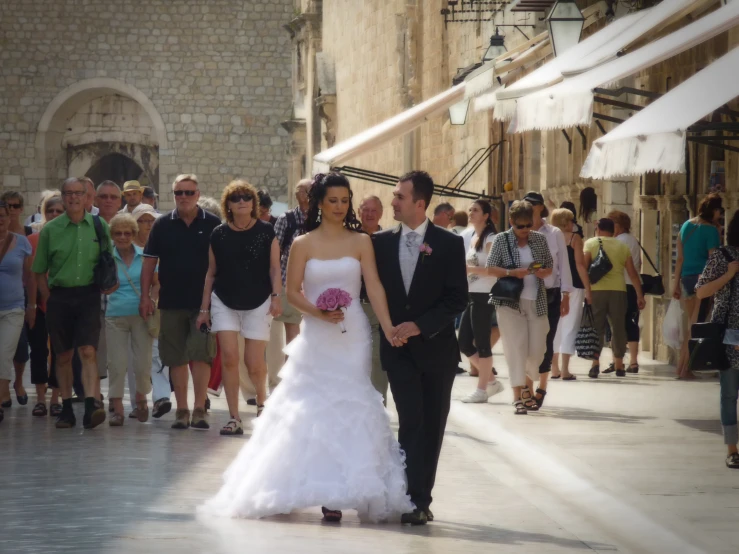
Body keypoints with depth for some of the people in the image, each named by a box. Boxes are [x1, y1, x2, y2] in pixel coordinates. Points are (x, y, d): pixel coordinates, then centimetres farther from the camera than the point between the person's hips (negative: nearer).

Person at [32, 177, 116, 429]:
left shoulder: (99, 226, 4)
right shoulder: (50, 230, 3)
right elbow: (40, 271, 7)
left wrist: (109, 284, -4)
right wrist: (49, 299, 1)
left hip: (89, 295, -1)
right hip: (59, 295, 1)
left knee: (88, 351, -14)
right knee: (63, 355, 7)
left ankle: (91, 406, -22)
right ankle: (66, 409, 15)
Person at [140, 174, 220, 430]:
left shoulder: (212, 225, 2)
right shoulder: (162, 225, 6)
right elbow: (149, 262, 8)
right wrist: (145, 296, 1)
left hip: (203, 302, -2)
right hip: (171, 303, 2)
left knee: (201, 354, -10)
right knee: (176, 358, 5)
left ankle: (199, 410, -7)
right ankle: (181, 410, 12)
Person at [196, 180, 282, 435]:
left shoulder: (266, 231, 0)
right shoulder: (219, 234, 3)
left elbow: (274, 268, 0)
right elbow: (211, 272, 9)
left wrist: (276, 296, -13)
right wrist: (204, 308, 8)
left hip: (258, 304, -1)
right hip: (224, 303, 1)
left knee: (254, 363, -2)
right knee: (229, 358, -11)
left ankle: (262, 400, 31)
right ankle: (234, 418, -5)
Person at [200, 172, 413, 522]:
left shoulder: (361, 242, 4)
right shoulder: (303, 245, 3)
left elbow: (374, 288, -4)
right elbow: (293, 292, 1)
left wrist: (388, 329, -16)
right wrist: (318, 312, -17)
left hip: (353, 336, 0)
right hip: (316, 337, 0)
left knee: (348, 407, -2)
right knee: (314, 408, -3)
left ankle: (342, 492, 1)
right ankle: (324, 491, 3)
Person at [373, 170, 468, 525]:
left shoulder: (449, 244, -4)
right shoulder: (381, 242, 3)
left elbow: (457, 299, -7)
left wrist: (419, 325, -15)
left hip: (435, 347, 0)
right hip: (398, 348, 0)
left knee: (431, 426, 6)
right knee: (411, 422, -10)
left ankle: (417, 499, 13)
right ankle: (415, 499, -11)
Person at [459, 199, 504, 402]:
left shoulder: (490, 239, -9)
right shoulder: (474, 239, 16)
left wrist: (467, 268, -21)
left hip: (484, 296, -9)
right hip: (471, 296, 9)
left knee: (482, 343, -3)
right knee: (464, 344, 7)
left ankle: (482, 389, 4)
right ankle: (492, 381, 18)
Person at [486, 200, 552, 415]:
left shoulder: (540, 239, 7)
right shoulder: (501, 240, -1)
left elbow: (550, 267, 15)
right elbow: (490, 268, -2)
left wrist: (543, 273, -9)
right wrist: (512, 272, -18)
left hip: (536, 301, 3)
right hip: (510, 302, -3)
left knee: (537, 350, 4)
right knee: (516, 348, -7)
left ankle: (525, 384, 31)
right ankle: (518, 397, -6)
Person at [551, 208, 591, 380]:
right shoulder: (574, 238, -3)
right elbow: (580, 265, -9)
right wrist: (588, 289, -7)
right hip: (573, 286, -4)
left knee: (555, 326, 13)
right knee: (570, 326, -1)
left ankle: (554, 368, 15)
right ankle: (565, 370, -4)